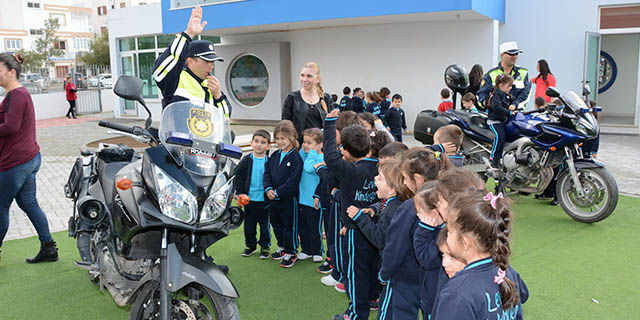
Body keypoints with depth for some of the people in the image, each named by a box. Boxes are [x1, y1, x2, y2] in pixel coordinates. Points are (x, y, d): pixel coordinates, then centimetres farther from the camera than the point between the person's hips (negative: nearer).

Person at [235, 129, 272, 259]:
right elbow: (239, 178, 2)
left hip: (264, 199, -2)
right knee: (249, 224, 13)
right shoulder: (246, 160, -1)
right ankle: (250, 245, 30)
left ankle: (265, 247, 22)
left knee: (265, 225, 7)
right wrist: (240, 193, -5)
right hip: (249, 199, 2)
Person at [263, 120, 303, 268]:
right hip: (273, 199, 7)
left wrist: (277, 192, -19)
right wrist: (268, 189, -9)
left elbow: (292, 181, -20)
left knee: (289, 225, 4)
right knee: (276, 224, 20)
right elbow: (267, 173, 7)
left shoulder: (295, 157, -16)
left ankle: (290, 253, 18)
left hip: (288, 199, -7)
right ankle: (282, 247, 39)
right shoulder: (274, 156, 7)